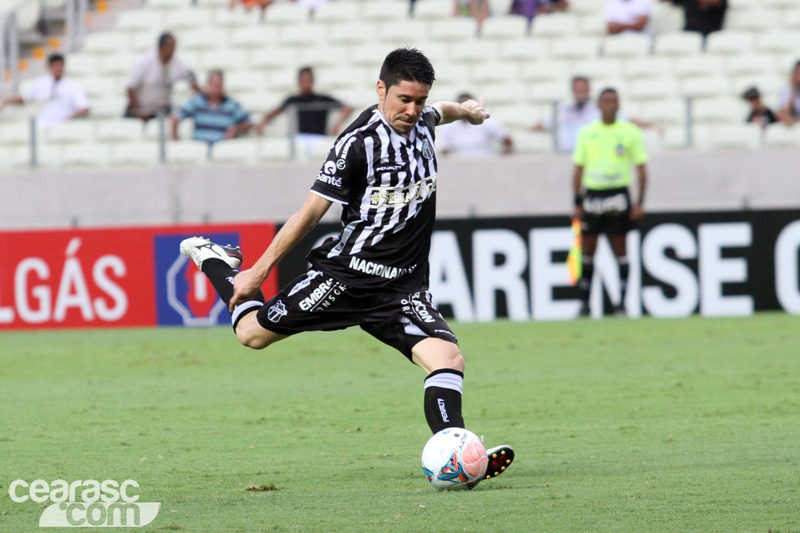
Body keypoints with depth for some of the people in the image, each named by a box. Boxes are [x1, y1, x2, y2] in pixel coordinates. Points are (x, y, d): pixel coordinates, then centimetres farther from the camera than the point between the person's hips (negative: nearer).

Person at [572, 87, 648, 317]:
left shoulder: (630, 132, 1)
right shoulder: (587, 133, 7)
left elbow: (641, 168, 3)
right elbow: (579, 169, 11)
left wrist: (640, 202, -5)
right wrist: (577, 203, 5)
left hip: (618, 193, -2)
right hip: (592, 193, 2)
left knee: (619, 248, -1)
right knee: (588, 249, 2)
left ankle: (621, 303, 3)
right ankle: (584, 303, 8)